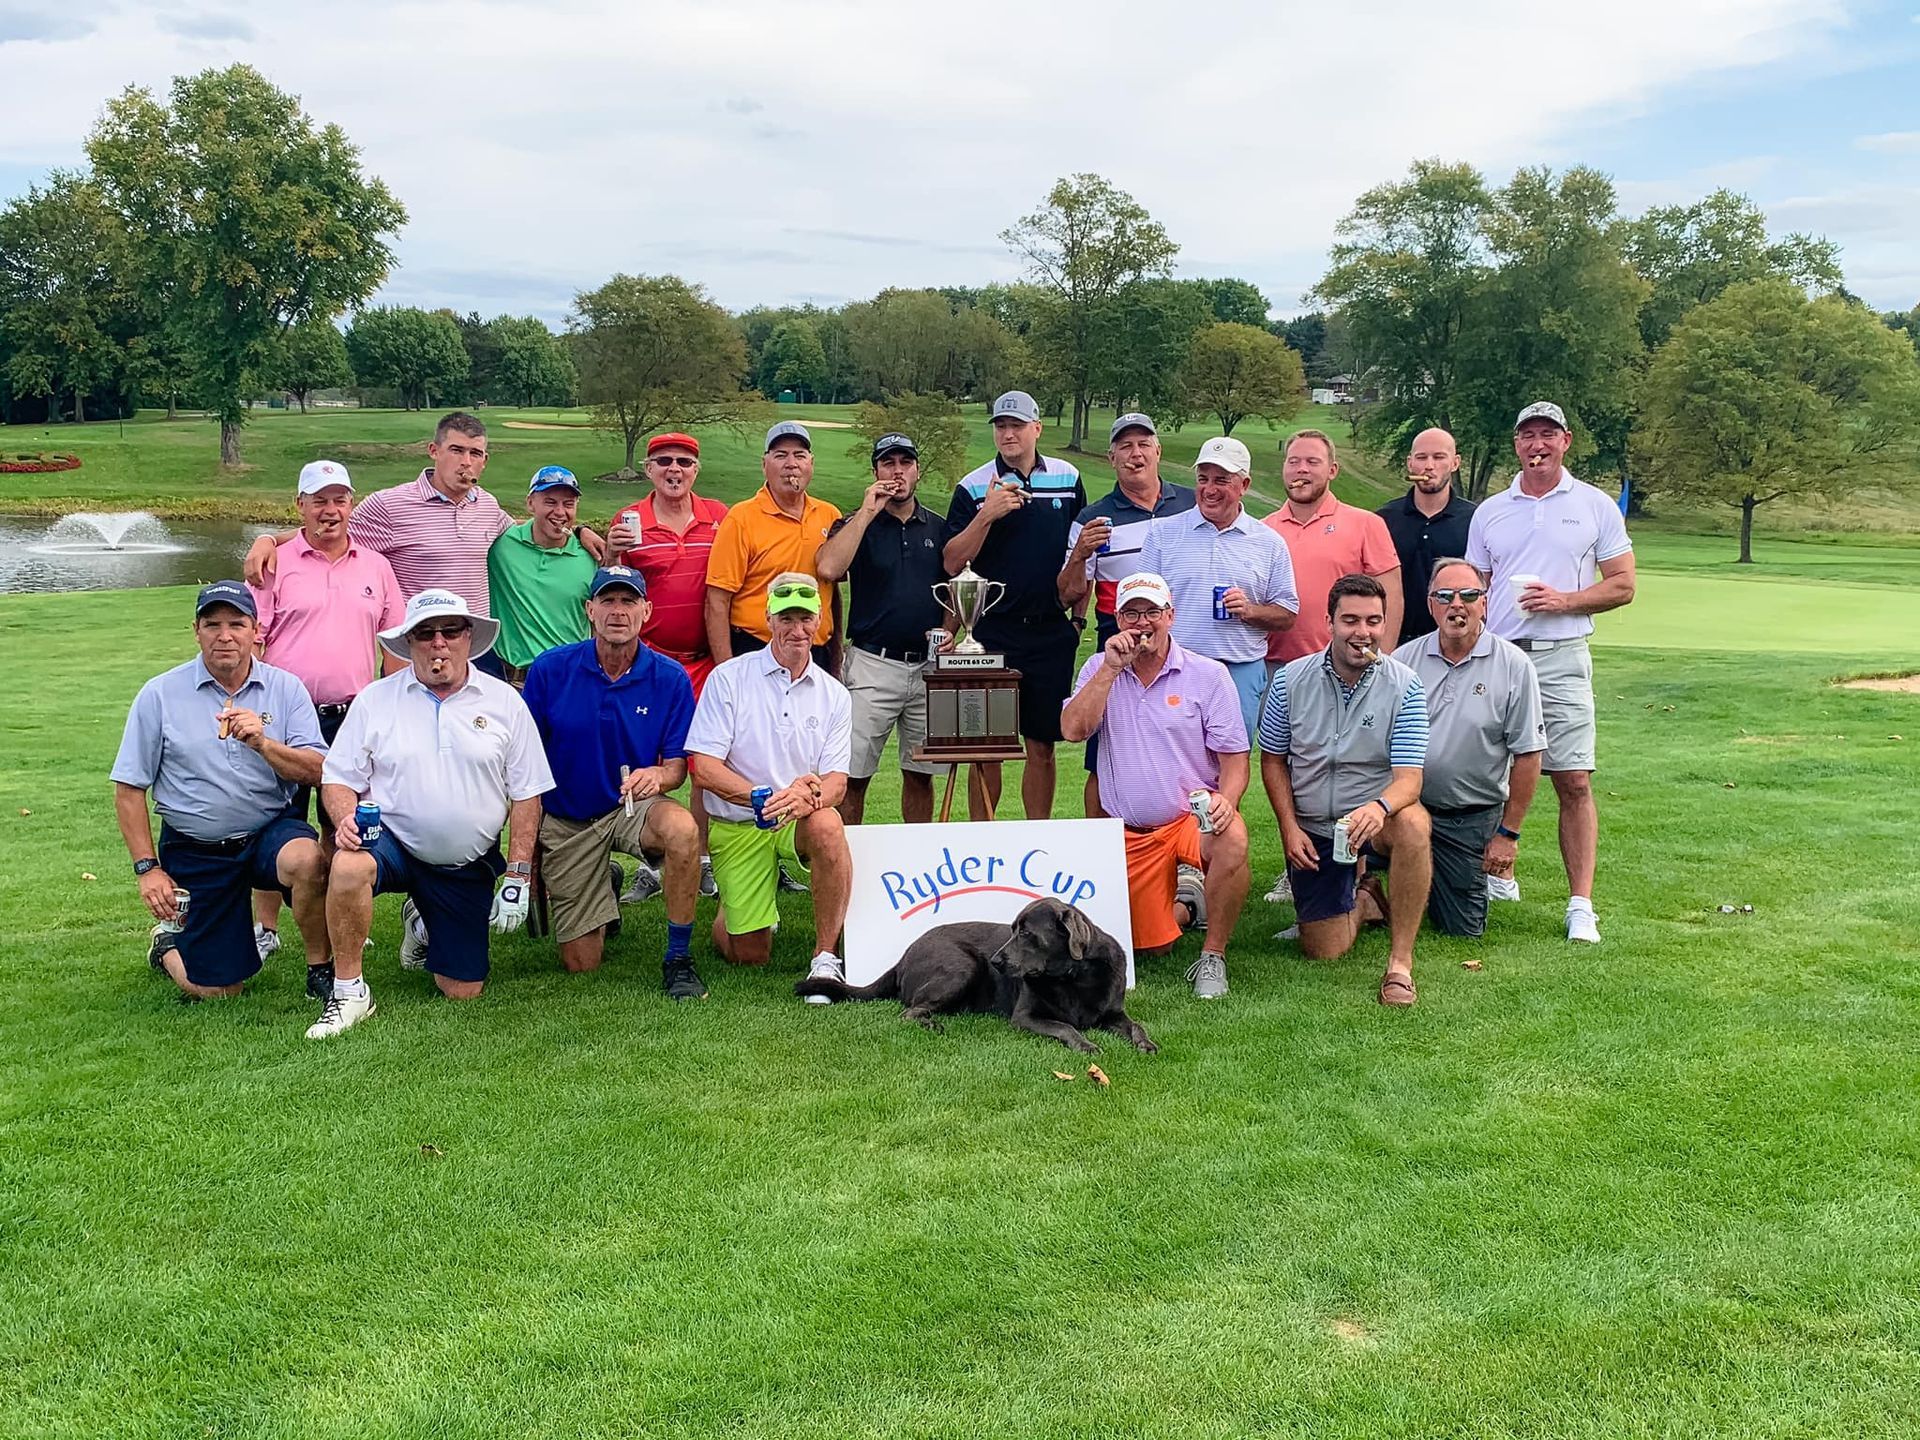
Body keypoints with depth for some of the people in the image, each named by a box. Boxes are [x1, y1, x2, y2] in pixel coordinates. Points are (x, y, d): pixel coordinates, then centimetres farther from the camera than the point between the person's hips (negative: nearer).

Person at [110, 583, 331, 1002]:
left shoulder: (285, 688, -1)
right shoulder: (160, 694, -3)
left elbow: (317, 772, -8)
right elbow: (129, 788, 0)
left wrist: (262, 743, -25)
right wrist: (147, 868, -4)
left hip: (270, 831, 0)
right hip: (194, 850, 0)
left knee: (306, 859, -37)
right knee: (214, 990, 0)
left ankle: (320, 970, -11)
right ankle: (168, 939, 36)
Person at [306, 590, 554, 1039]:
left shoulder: (505, 702, 1)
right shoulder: (376, 700, 0)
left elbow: (526, 796, 1)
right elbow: (338, 780, 1)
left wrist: (518, 876, -5)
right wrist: (346, 818, -22)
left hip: (466, 866, 1)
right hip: (391, 843, -1)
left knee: (463, 992, 4)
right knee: (348, 866, -38)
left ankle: (422, 925, 37)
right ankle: (348, 991, -17)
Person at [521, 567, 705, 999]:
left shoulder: (670, 679, -8)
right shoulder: (551, 669, -8)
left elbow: (677, 767, -4)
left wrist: (657, 776, -30)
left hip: (632, 809, -1)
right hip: (565, 822, 1)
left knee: (681, 828, -38)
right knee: (581, 963, 2)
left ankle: (678, 959, -20)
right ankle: (606, 892, 37)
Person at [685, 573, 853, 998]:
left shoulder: (834, 695, 4)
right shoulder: (728, 678, -5)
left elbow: (836, 783, -4)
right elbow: (705, 768, -11)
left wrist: (807, 798, -28)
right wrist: (766, 797, -24)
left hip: (799, 820, 1)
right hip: (736, 826, -1)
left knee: (827, 824, -36)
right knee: (749, 956, -5)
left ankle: (825, 958, -24)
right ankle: (733, 911, 34)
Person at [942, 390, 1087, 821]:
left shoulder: (1067, 479, 7)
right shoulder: (973, 488, 0)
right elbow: (952, 563, -6)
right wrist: (987, 514, -17)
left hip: (1052, 633, 2)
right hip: (993, 634, -2)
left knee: (1042, 746, 8)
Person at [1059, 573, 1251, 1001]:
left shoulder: (1209, 675, -2)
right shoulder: (1099, 669, 5)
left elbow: (1234, 757, -4)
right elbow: (1073, 729, -11)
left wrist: (1224, 799, -25)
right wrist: (1111, 669, -17)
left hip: (1195, 816, -2)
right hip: (1130, 834, 2)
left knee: (1232, 840, -37)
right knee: (1150, 946, 3)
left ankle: (1213, 956, -15)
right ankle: (1184, 901, 40)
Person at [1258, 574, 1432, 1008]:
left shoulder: (1404, 686, -11)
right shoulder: (1290, 680, -6)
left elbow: (1409, 778, -19)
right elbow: (1273, 759, 6)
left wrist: (1379, 806, -42)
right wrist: (1289, 827, -6)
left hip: (1375, 820, -2)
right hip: (1311, 829, 2)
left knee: (1412, 822, -39)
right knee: (1323, 950, -4)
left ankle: (1400, 963, -26)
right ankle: (1363, 902, 34)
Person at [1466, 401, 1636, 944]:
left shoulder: (1596, 506, 7)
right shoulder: (1489, 511, 13)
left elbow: (1622, 585, 5)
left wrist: (1564, 600, -11)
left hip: (1561, 659, -2)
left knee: (1574, 782, -7)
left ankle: (1581, 905, -4)